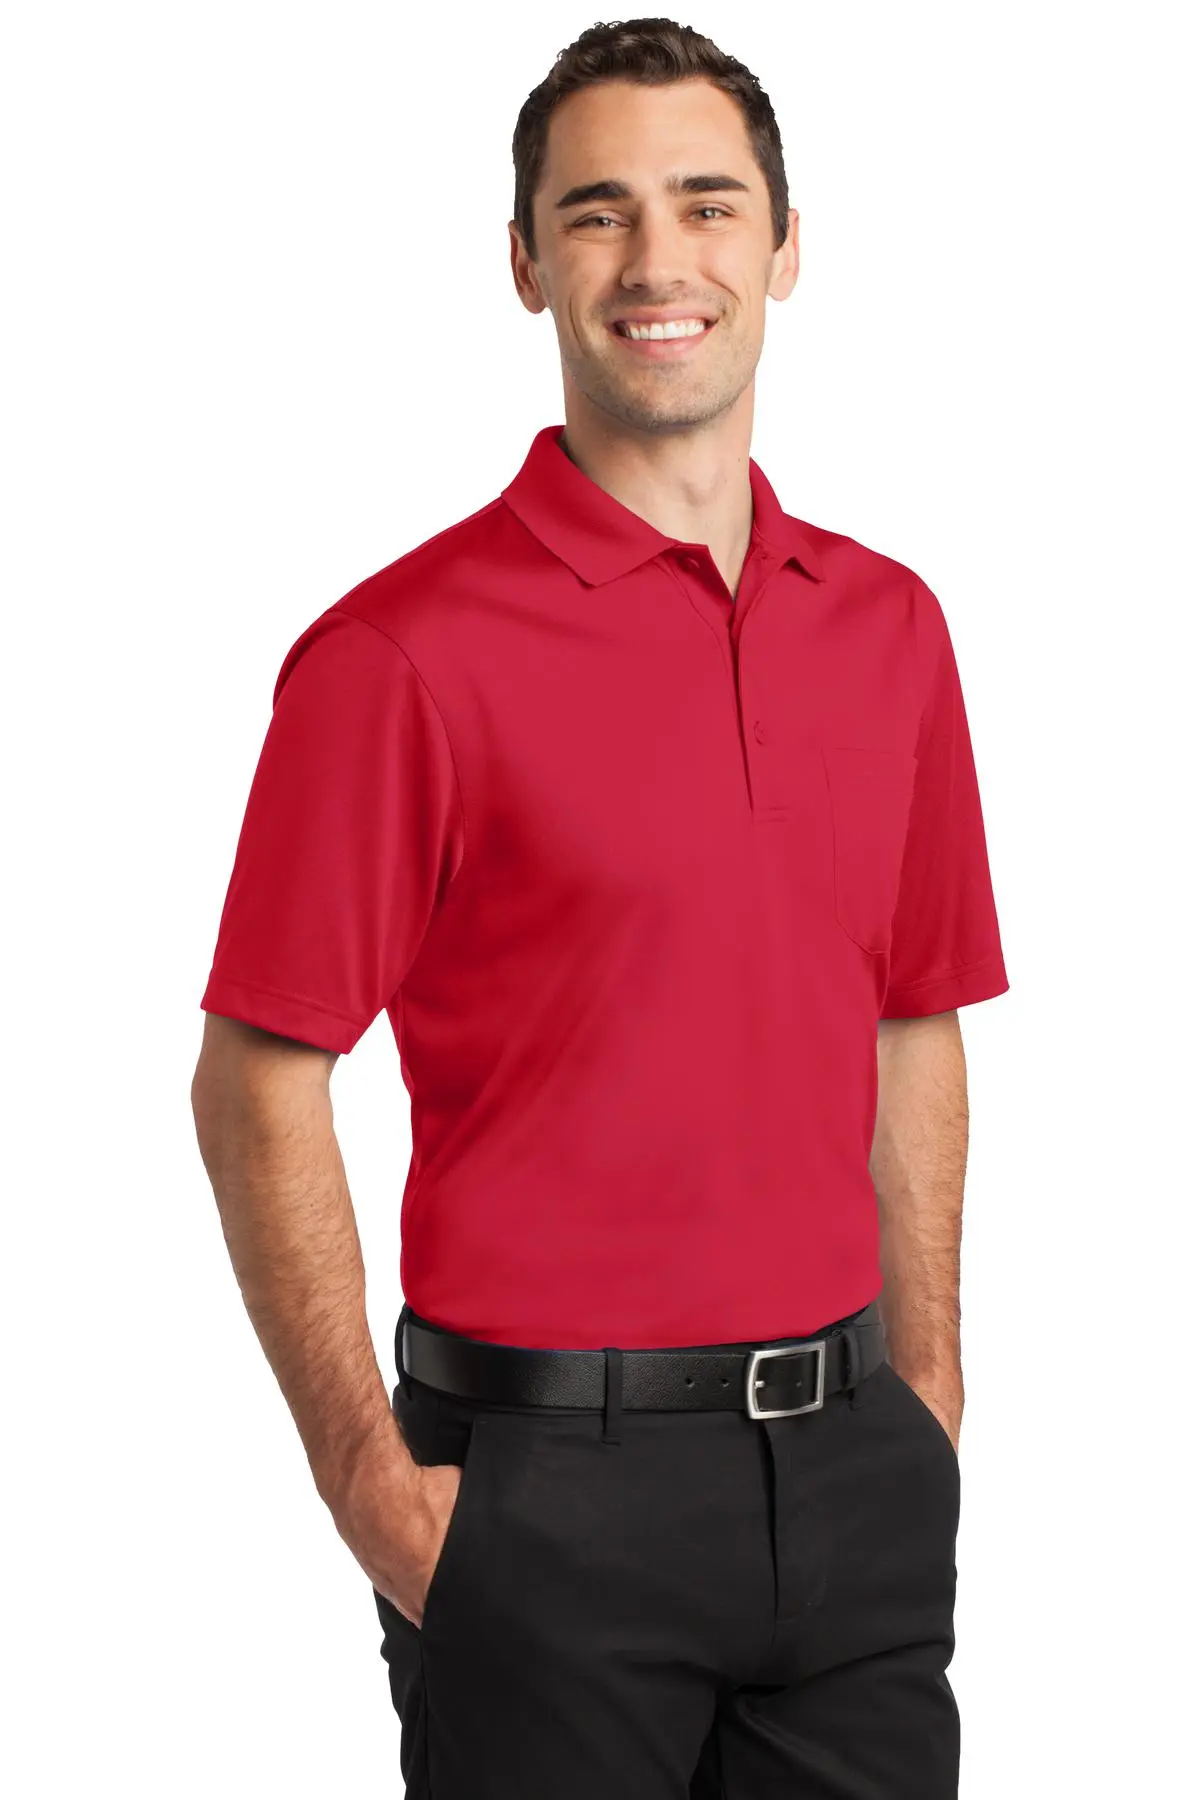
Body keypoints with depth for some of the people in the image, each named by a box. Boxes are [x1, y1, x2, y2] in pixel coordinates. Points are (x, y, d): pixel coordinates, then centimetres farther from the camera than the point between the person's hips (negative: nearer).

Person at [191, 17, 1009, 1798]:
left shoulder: (891, 626, 7)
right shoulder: (404, 648, -10)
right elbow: (257, 1086, -9)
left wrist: (926, 1391, 10)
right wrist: (366, 1471, -12)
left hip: (847, 1461, 5)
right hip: (552, 1475, -5)